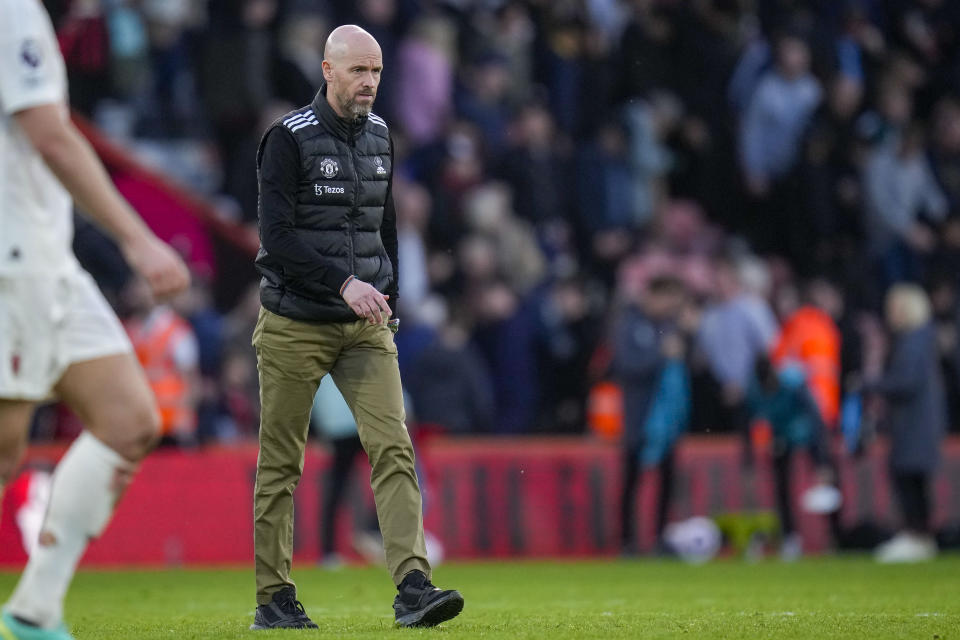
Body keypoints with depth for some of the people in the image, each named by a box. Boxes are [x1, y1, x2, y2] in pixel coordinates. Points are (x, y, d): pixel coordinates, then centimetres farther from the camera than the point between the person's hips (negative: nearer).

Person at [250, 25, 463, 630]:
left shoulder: (379, 135, 10)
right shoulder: (289, 138, -9)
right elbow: (278, 236, -16)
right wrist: (345, 284, -23)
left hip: (365, 328, 5)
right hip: (295, 326, -5)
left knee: (394, 448, -11)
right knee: (280, 463, 3)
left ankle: (413, 587, -18)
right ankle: (274, 598, 12)